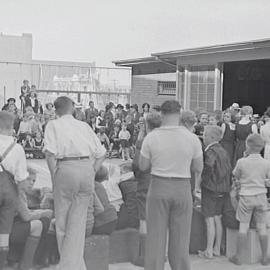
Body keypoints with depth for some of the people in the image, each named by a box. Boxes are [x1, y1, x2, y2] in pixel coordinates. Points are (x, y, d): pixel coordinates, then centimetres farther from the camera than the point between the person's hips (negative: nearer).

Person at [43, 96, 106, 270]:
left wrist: (54, 177, -3)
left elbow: (50, 153, -9)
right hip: (87, 168, 3)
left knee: (62, 221, 10)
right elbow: (101, 153, 14)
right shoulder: (84, 125, 18)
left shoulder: (53, 125, 8)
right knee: (78, 222, 8)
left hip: (66, 168, -3)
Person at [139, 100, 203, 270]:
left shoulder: (151, 137, -7)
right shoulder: (192, 138, -6)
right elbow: (198, 169, 2)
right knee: (180, 240, 11)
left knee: (155, 237, 8)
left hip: (158, 188, 0)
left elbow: (143, 166, 1)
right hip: (183, 189, 0)